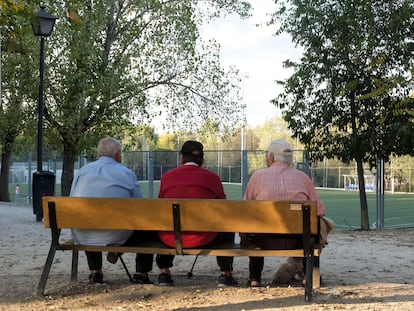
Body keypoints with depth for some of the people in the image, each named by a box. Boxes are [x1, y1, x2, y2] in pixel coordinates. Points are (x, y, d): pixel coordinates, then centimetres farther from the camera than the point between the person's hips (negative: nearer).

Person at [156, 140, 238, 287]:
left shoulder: (167, 176, 8)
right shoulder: (212, 177, 4)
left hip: (170, 239, 2)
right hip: (202, 239, -2)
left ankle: (164, 273, 35)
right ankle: (225, 275, 25)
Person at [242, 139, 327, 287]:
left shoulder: (258, 175, 0)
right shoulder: (302, 177, 4)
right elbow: (320, 210, 4)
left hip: (265, 241, -1)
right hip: (296, 241, 1)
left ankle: (255, 279, 32)